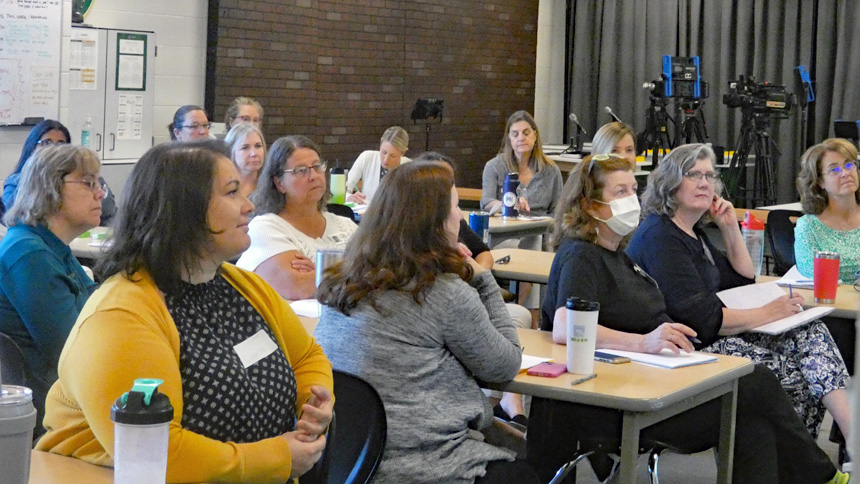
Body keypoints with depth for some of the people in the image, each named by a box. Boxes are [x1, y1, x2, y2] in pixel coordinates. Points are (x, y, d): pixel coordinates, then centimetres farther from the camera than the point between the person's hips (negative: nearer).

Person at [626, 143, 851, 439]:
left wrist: (730, 228, 15)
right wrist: (767, 314, -14)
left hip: (712, 339, 10)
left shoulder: (692, 232, 19)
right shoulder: (659, 237, -13)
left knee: (810, 332, -10)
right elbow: (699, 319, -21)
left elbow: (744, 281, 27)